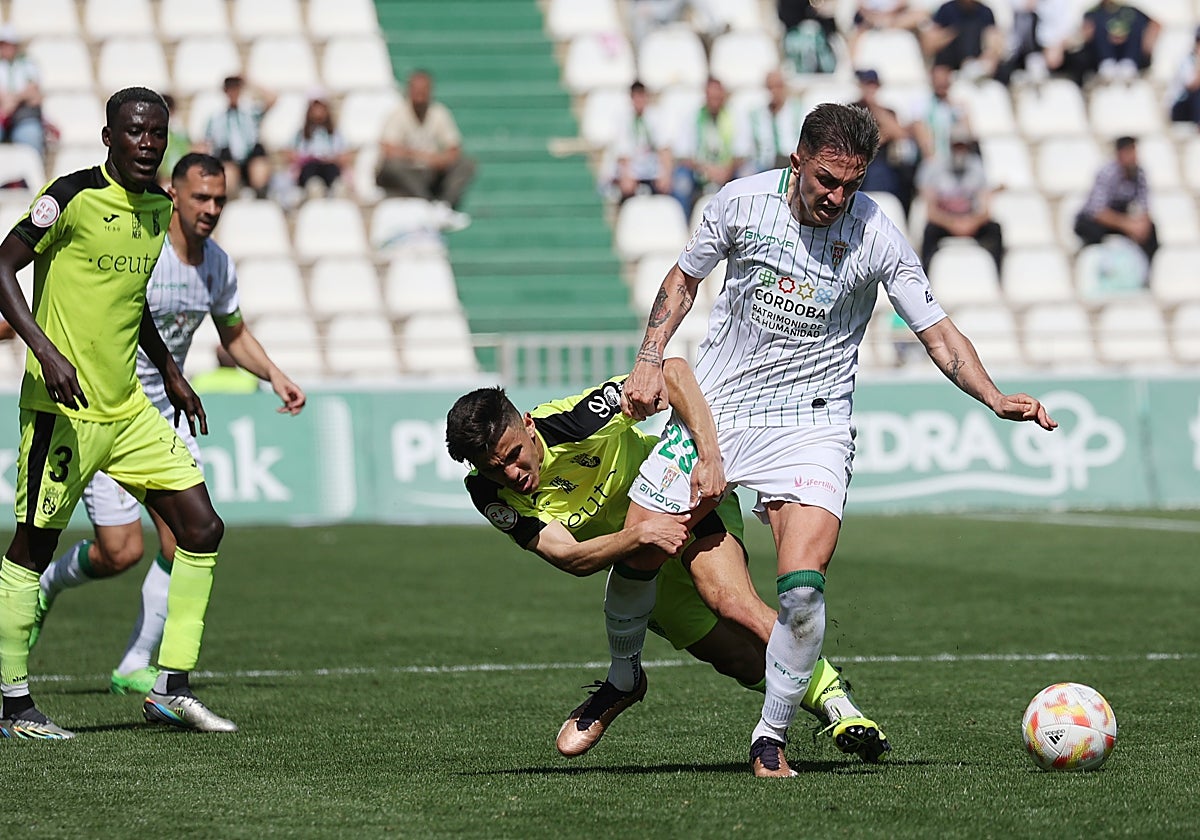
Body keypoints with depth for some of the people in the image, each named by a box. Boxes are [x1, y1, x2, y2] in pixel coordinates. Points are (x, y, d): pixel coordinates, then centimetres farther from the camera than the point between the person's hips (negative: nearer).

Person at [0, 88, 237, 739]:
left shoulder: (158, 206, 11)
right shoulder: (73, 196, -12)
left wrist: (168, 370, 26)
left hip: (128, 409, 8)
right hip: (64, 407, -8)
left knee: (202, 528, 2)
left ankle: (170, 687, 9)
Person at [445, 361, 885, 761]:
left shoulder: (572, 420, -32)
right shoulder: (490, 493, -21)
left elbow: (672, 371, -31)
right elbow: (571, 557, -27)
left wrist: (708, 457, -40)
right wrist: (640, 535, -43)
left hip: (686, 496, -4)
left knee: (730, 601, -29)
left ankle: (832, 695, -18)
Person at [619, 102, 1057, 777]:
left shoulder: (877, 237, -10)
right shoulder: (742, 202, -6)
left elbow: (940, 335, -6)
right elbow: (685, 278, 12)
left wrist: (997, 400, -21)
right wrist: (651, 360, 0)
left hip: (810, 423, -2)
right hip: (713, 409, 2)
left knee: (803, 590, -21)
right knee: (634, 557, -3)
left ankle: (772, 737, -2)